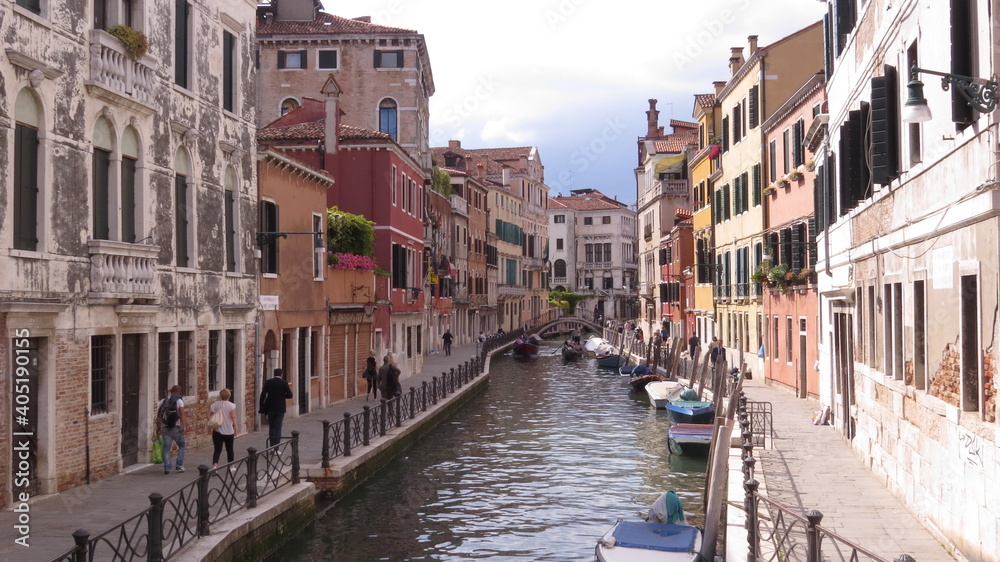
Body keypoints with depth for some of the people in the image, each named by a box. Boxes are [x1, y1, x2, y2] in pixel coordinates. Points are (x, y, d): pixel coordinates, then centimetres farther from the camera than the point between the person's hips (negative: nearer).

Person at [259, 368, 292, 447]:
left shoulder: (268, 382, -1)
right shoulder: (284, 383, -6)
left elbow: (263, 395, -3)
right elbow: (290, 395, -7)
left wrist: (262, 407, 2)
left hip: (270, 408, 2)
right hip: (280, 408, -2)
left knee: (271, 427, 16)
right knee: (278, 428, 0)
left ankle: (272, 447, 19)